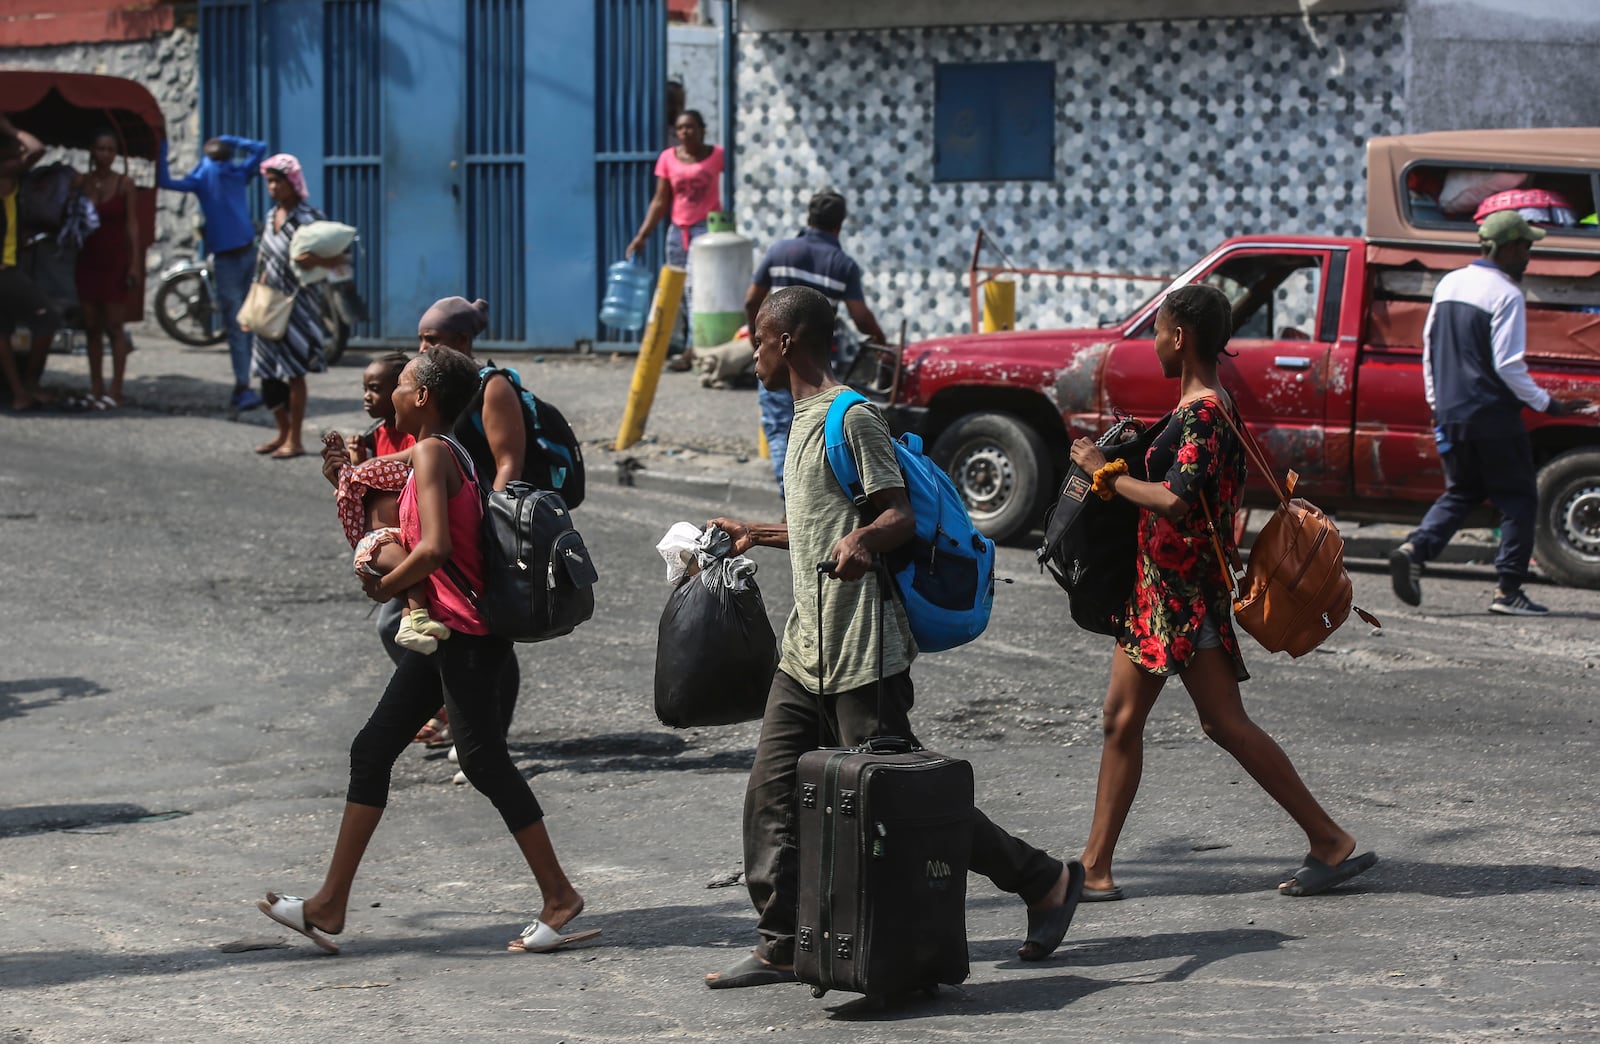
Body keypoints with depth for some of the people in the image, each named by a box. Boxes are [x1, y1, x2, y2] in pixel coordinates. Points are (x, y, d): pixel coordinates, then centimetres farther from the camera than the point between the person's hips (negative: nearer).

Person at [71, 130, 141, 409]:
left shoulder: (124, 183, -3)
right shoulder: (80, 182, 4)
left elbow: (132, 224, -3)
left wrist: (135, 262, -10)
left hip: (115, 260, -3)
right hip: (88, 260, 3)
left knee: (114, 326, -4)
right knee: (91, 327, 6)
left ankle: (115, 390, -2)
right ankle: (96, 388, 12)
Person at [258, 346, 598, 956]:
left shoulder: (429, 453, -15)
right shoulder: (441, 453, 15)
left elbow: (435, 547, -26)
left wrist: (385, 587, -11)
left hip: (465, 632, -11)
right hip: (443, 632, 11)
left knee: (484, 762, -6)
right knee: (372, 751, 10)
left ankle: (559, 896, 3)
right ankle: (329, 907, 13)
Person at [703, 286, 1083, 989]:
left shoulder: (852, 418, -12)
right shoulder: (807, 417, 18)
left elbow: (900, 515, -20)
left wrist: (860, 542, -40)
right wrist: (754, 536, 40)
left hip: (863, 651, -10)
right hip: (807, 647, 10)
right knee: (771, 792, 2)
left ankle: (1044, 881, 8)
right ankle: (781, 949, 6)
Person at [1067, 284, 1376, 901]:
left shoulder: (1203, 413, -18)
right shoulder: (1196, 406, 13)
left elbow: (1176, 500, -29)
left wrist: (1105, 472, -18)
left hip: (1188, 589, -10)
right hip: (1155, 584, 10)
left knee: (1225, 723, -7)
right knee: (1121, 720, 9)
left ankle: (1332, 843, -1)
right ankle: (1095, 868, 13)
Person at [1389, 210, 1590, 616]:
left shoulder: (1449, 283, 9)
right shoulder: (1506, 294, -13)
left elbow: (1429, 349, 14)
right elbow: (1508, 365, -17)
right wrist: (1547, 404, -7)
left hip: (1450, 413, 7)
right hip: (1492, 417, -7)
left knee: (1461, 493, 18)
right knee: (1518, 499, 4)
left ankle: (1415, 549, -5)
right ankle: (1508, 590, 1)